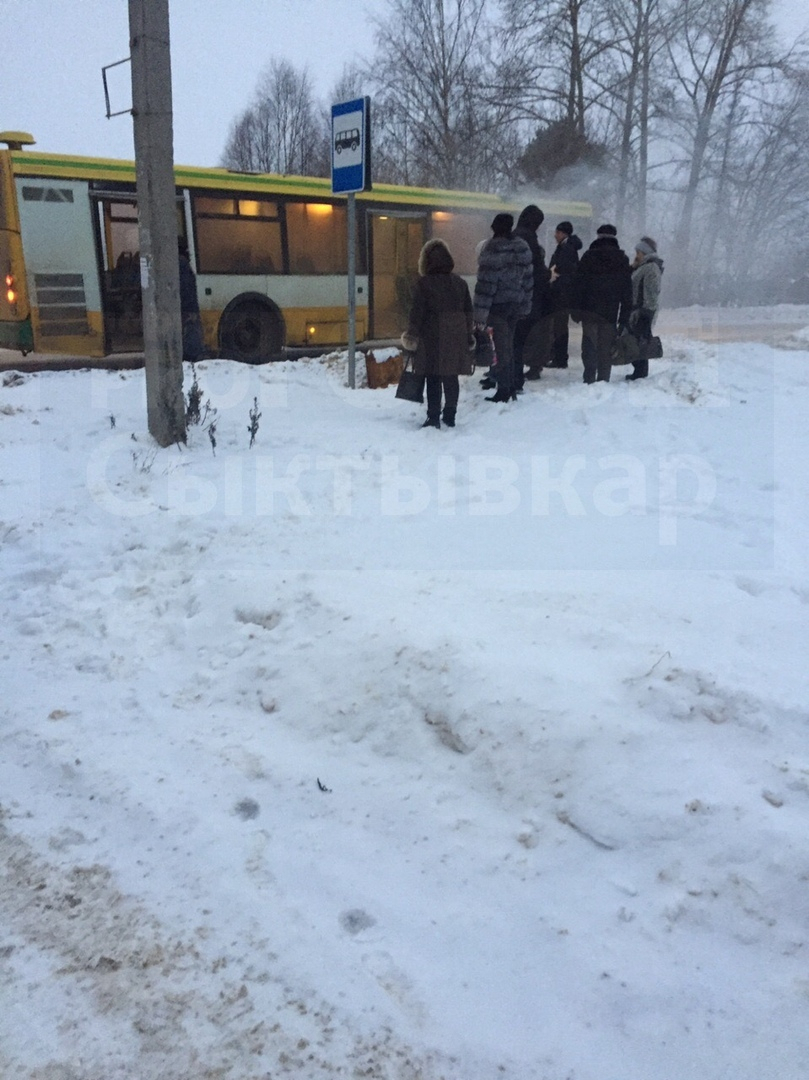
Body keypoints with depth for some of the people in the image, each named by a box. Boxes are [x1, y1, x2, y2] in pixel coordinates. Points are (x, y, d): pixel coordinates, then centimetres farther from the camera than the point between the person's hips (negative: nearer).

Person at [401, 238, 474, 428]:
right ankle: (450, 416, 18)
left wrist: (411, 335, 2)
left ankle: (433, 418, -2)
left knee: (433, 379, 0)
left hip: (432, 338, -4)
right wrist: (468, 336, 20)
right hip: (456, 338, 4)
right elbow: (468, 311, 13)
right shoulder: (460, 283, 9)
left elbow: (417, 312, -8)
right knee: (451, 377, 11)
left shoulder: (423, 283, -7)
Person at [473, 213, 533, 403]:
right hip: (516, 303, 7)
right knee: (508, 345, 16)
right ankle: (510, 387, 22)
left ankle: (504, 390, 1)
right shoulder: (523, 247, 7)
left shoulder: (493, 250, -16)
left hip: (498, 305, -7)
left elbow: (486, 283, -18)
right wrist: (524, 305, 18)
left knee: (501, 347, -1)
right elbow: (528, 279, 11)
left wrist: (480, 313, -17)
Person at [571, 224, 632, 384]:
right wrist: (624, 317, 9)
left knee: (589, 346, 1)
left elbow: (577, 284, -1)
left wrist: (575, 308, 2)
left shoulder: (589, 256, 2)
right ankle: (603, 380, 3)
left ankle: (590, 378, -8)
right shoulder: (622, 260, 8)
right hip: (611, 312, 1)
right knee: (606, 347, 4)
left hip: (589, 310, -1)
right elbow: (627, 292, 7)